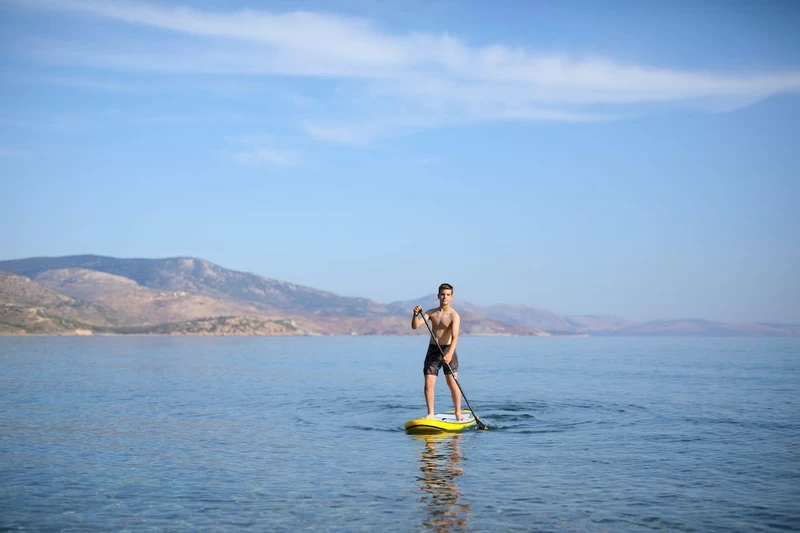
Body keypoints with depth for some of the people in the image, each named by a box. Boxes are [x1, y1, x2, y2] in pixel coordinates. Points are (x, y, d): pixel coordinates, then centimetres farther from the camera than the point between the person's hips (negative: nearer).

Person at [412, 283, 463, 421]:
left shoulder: (454, 316, -11)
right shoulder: (431, 312, 4)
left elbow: (455, 337, -24)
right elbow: (415, 326, -4)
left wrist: (450, 354, -39)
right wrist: (416, 315, -25)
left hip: (448, 351, -4)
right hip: (432, 351, 4)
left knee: (453, 383, -4)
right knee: (428, 383, -2)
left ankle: (458, 413, 8)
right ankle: (430, 413, 6)